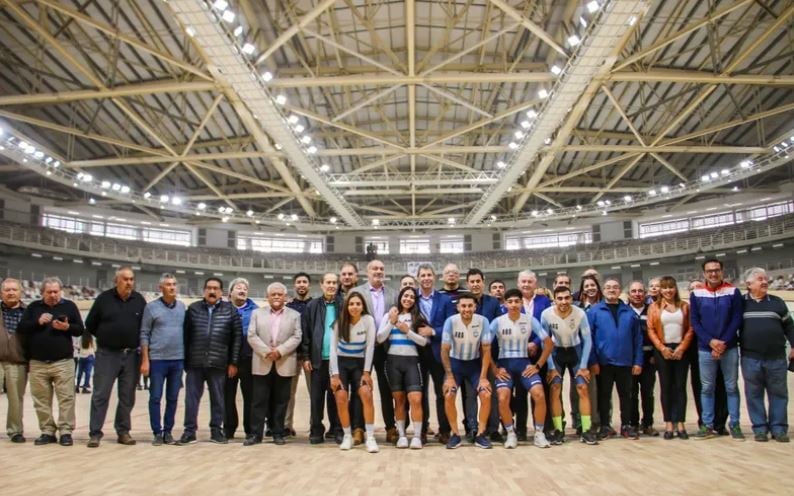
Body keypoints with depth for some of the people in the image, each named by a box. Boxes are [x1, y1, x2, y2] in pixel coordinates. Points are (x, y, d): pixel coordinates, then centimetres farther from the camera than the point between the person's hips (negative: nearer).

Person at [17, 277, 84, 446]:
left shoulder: (69, 306, 6)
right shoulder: (33, 307, 10)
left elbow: (80, 329, 5)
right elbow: (20, 328, 4)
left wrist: (67, 327, -15)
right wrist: (37, 322, -12)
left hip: (63, 362, -2)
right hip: (37, 363, 2)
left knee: (66, 398, -4)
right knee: (41, 400, 5)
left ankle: (65, 431, 1)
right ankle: (47, 431, 14)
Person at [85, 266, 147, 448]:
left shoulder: (139, 300, 4)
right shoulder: (104, 298, -2)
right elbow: (90, 325, 7)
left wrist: (136, 341, 5)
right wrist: (105, 338, 9)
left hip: (131, 355, 2)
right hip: (107, 354, -2)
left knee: (127, 397, 8)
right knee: (100, 395, -1)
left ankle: (123, 432, 17)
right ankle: (95, 433, 6)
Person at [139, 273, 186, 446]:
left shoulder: (182, 307, 7)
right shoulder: (152, 307, -3)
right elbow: (144, 334, -3)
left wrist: (186, 357, 7)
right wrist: (145, 360, -8)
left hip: (178, 360, 3)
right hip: (157, 359, -3)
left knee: (173, 398, 8)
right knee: (155, 397, 2)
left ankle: (168, 431, 18)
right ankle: (157, 432, 12)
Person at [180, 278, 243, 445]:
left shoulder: (231, 311, 1)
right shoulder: (193, 309, 5)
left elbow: (237, 337, 0)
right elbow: (185, 335, 5)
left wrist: (233, 362, -4)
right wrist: (184, 359, 1)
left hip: (218, 364, -1)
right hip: (194, 363, 1)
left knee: (218, 399, 9)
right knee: (191, 398, 5)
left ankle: (216, 430, 21)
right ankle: (190, 431, 15)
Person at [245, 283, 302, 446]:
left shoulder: (295, 315, 8)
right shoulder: (257, 313, 10)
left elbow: (296, 338, -2)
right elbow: (252, 336, 0)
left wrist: (280, 351, -15)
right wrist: (266, 352, -13)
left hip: (284, 364, 0)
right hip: (262, 364, 0)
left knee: (280, 401, 5)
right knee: (259, 400, 2)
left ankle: (278, 433, 13)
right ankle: (255, 433, 7)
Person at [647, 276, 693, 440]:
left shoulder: (684, 306, 8)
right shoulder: (654, 307, 4)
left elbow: (690, 329, 2)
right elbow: (650, 330, -1)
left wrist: (682, 347, -9)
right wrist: (662, 348, -11)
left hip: (681, 350, 1)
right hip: (663, 350, -1)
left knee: (680, 386, 1)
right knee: (666, 387, 2)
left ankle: (680, 424, 6)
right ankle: (669, 424, 6)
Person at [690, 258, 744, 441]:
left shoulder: (733, 292, 1)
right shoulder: (696, 294, 3)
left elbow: (737, 320, -3)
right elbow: (694, 322, 2)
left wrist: (723, 343, -12)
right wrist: (711, 341, -11)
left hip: (730, 348, -1)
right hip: (705, 349, 1)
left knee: (731, 387, 6)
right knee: (706, 388, 5)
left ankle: (734, 425, 15)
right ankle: (708, 426, 12)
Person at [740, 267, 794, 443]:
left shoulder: (777, 302, 8)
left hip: (776, 358, 1)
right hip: (750, 359, -1)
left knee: (778, 394, 5)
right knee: (754, 395, 4)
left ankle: (778, 428, 14)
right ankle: (760, 428, 13)